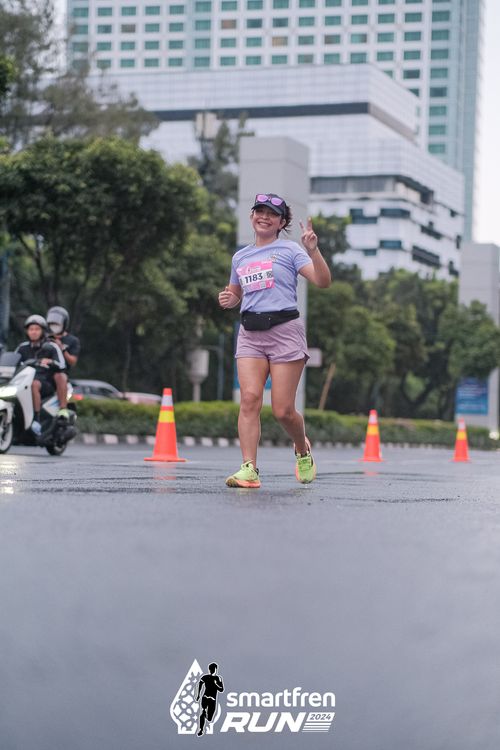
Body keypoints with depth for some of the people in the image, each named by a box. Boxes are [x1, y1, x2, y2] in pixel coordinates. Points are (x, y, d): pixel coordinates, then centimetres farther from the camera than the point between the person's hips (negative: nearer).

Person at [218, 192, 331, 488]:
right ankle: (249, 469, -17)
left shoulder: (289, 250, 2)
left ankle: (302, 449, 25)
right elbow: (235, 294, 33)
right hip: (250, 333, 4)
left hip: (285, 329, -4)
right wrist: (227, 300, 10)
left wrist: (313, 250, -23)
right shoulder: (240, 257, 18)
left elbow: (323, 281, -9)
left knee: (283, 410, -6)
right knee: (250, 398, -15)